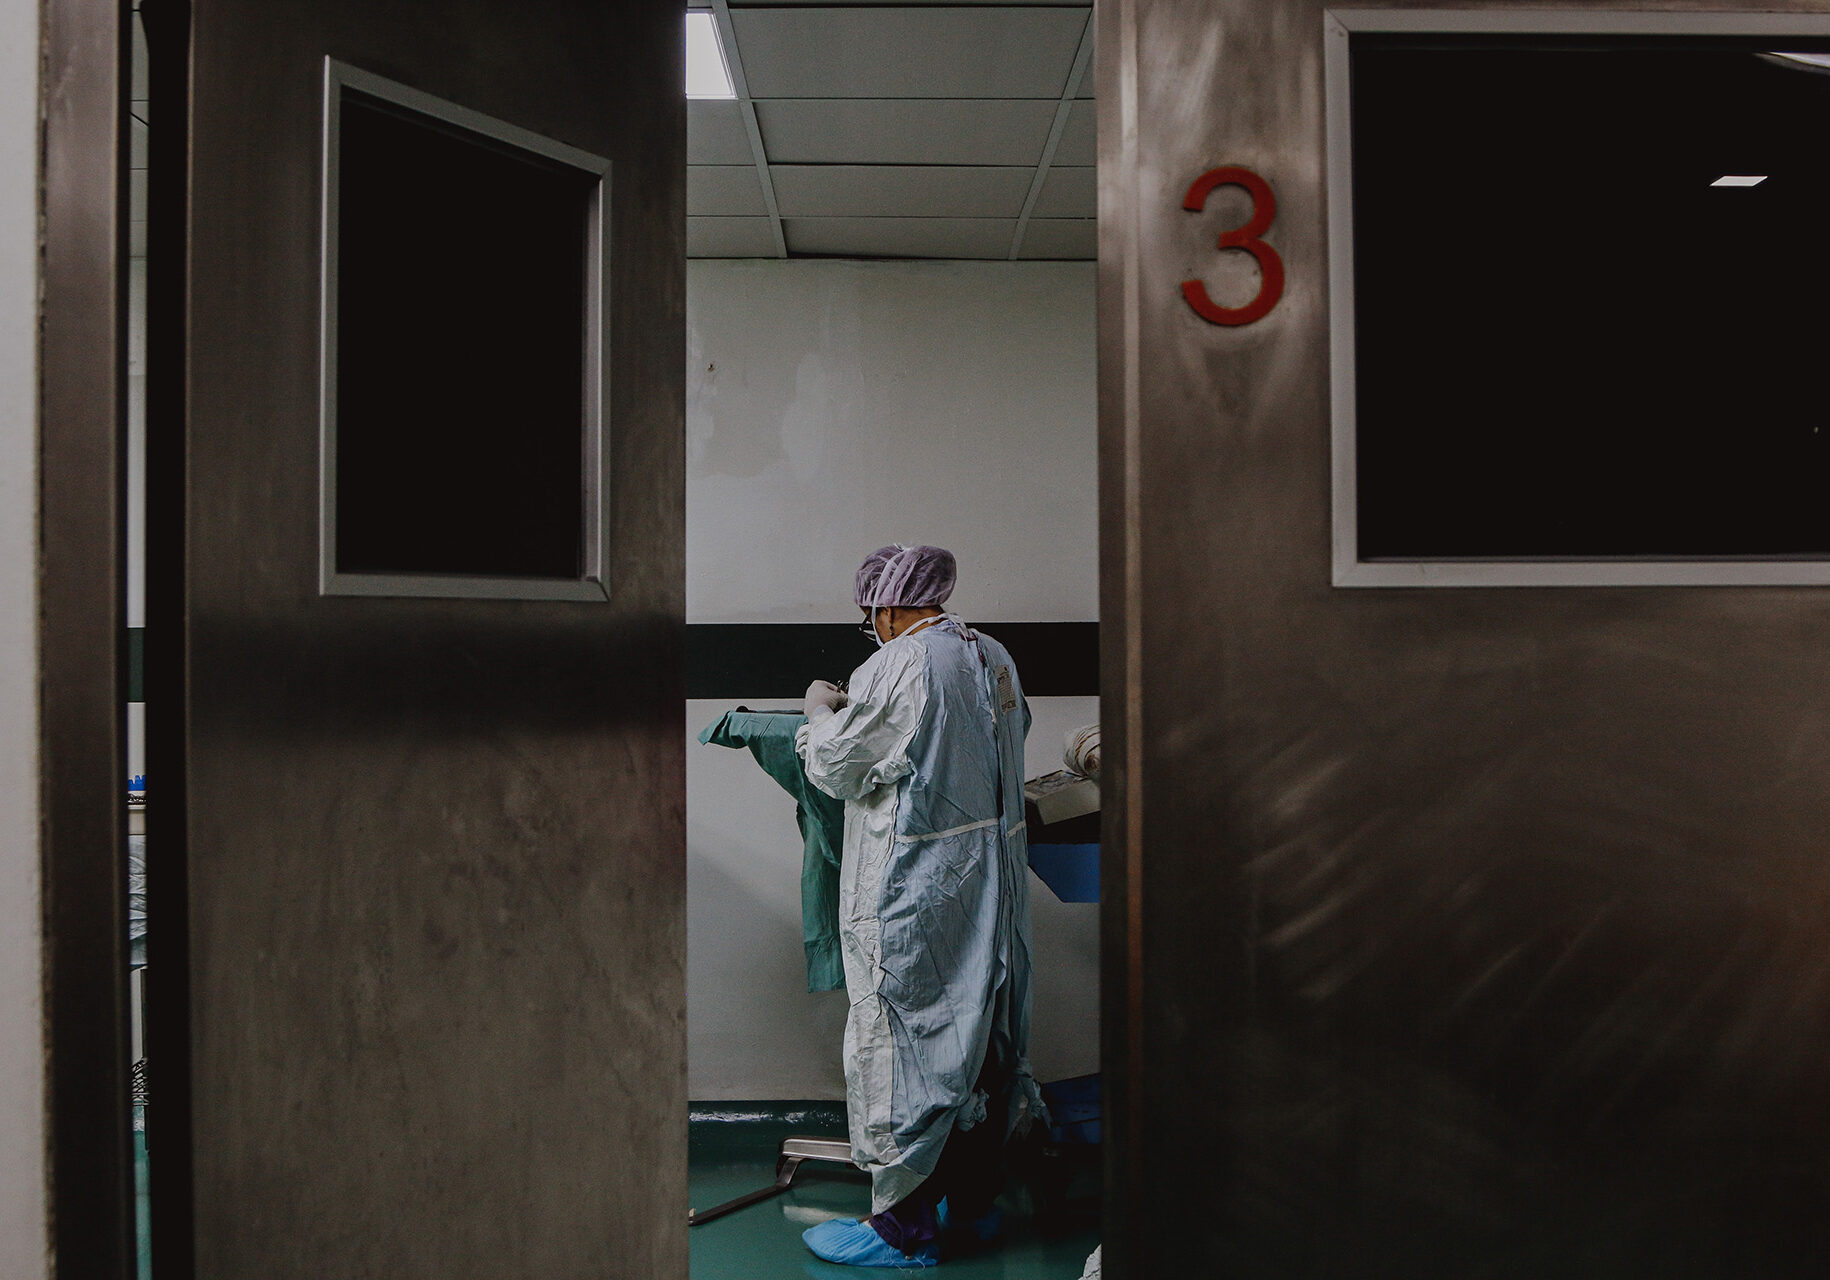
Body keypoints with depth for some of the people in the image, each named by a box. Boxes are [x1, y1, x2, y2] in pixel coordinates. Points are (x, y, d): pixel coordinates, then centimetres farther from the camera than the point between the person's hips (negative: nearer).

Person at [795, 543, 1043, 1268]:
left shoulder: (896, 666, -17)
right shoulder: (994, 657, 7)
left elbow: (837, 768, -10)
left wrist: (820, 713, 10)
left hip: (915, 889, -8)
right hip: (993, 877, 8)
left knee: (901, 1034, 2)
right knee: (982, 1032, 16)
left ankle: (904, 1225, 11)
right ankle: (976, 1201, 29)